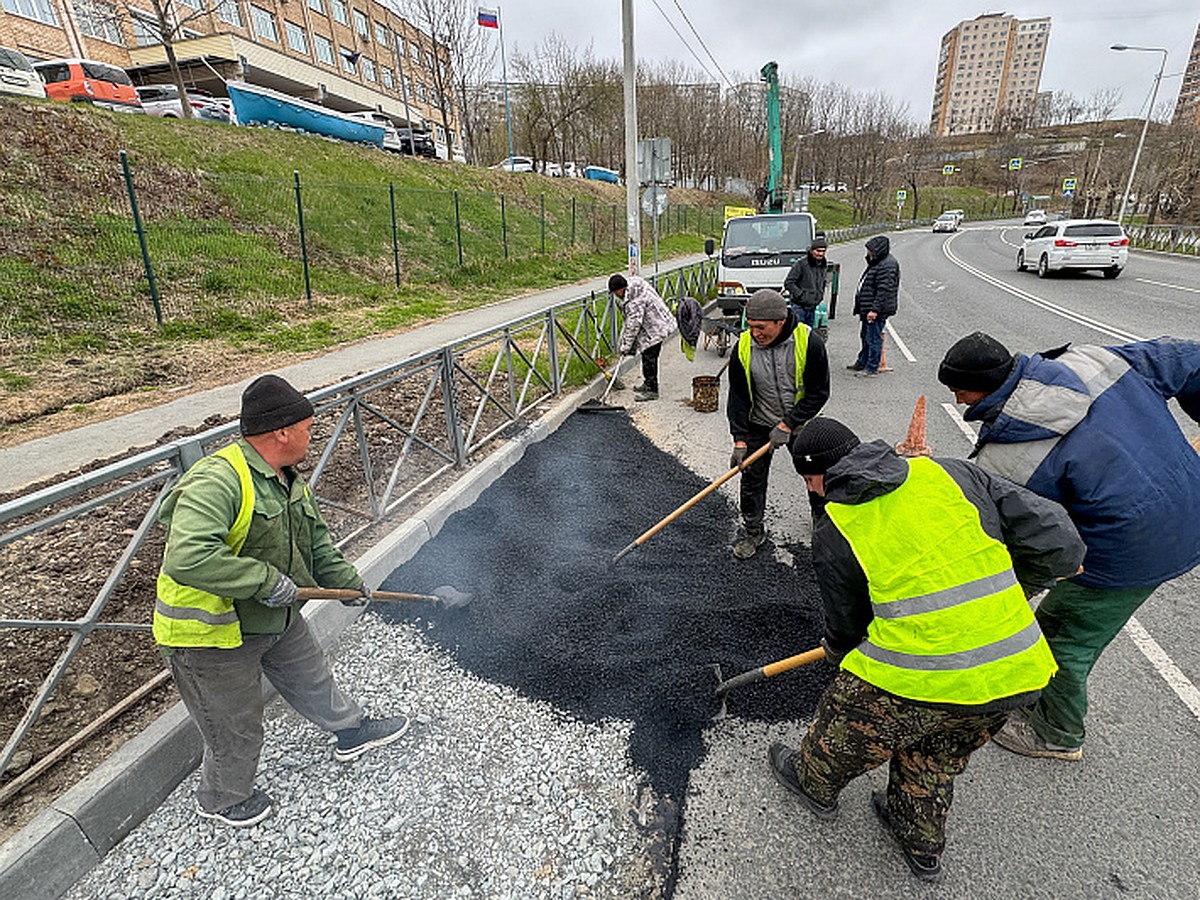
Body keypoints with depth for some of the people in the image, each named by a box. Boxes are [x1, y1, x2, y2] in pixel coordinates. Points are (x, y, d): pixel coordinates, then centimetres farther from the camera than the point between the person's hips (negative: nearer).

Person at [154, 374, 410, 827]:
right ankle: (222, 798, 44)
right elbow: (187, 559, -41)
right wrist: (266, 580, -34)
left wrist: (346, 582, 8)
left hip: (276, 617, 8)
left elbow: (316, 541, 14)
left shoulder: (289, 481, 1)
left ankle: (350, 732, 51)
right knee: (237, 729, 14)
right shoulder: (216, 481, -31)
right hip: (212, 635, -8)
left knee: (312, 677, 26)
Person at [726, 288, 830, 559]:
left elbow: (819, 392, -17)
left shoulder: (808, 342, -23)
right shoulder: (744, 347, -16)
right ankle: (753, 530, 24)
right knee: (752, 476, 4)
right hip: (759, 425, 1)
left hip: (802, 422, -1)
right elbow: (738, 396, -10)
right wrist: (739, 439, -16)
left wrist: (788, 425, -22)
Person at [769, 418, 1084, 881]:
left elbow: (845, 629, 8)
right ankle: (921, 842, 54)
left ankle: (813, 781, 53)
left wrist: (835, 651, 33)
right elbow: (1060, 543, 2)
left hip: (918, 684, -5)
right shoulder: (949, 472, 3)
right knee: (937, 756, 32)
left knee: (844, 720, 26)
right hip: (1018, 674, 5)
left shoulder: (832, 533, -5)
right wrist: (992, 592, 19)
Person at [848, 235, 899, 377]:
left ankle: (872, 368, 3)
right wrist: (861, 307, 23)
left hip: (877, 311, -11)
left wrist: (875, 309, -26)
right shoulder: (877, 262, 16)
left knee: (874, 338, -4)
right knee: (865, 336, 20)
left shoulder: (887, 265, -18)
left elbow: (884, 290, -24)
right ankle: (862, 363, 33)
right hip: (868, 309, 11)